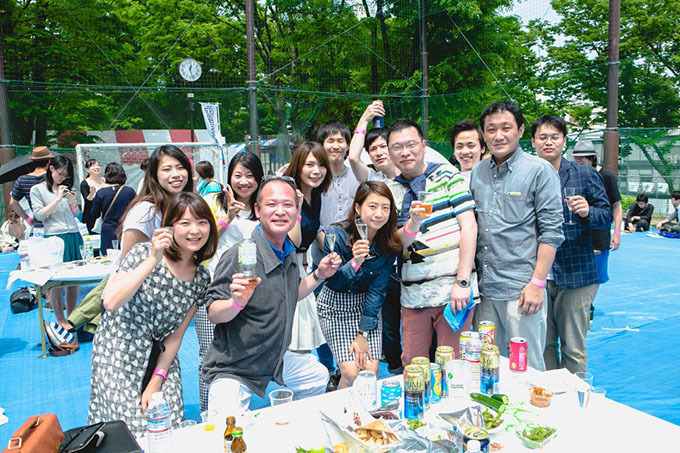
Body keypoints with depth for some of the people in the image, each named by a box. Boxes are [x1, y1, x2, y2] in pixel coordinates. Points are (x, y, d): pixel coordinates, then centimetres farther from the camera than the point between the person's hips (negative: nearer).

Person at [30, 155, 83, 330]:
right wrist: (58, 199, -8)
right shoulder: (37, 189, 4)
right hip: (54, 237, -4)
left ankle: (71, 316, 14)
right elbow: (39, 215, -3)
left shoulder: (66, 188, 16)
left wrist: (73, 202, -1)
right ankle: (60, 320, 7)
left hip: (73, 236, 4)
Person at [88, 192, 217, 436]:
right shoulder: (144, 253, -13)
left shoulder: (201, 278, 0)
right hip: (118, 355, -4)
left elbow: (176, 335, 2)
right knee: (133, 432, -7)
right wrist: (153, 259, -29)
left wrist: (156, 382, -5)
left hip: (160, 359, 5)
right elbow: (111, 302, -27)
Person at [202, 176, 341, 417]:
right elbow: (213, 314, -20)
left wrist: (319, 275, 5)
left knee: (318, 376, 24)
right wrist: (237, 302, -40)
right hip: (233, 370, -8)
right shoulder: (240, 256, -23)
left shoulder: (289, 251, 1)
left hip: (277, 360, 8)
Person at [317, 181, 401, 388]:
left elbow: (377, 290, -10)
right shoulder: (337, 234, -20)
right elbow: (334, 282, -18)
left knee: (371, 371, -7)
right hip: (335, 305, -2)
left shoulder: (390, 244, -12)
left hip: (368, 306, 3)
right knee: (352, 373, -11)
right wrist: (355, 262, -37)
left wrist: (363, 334, -13)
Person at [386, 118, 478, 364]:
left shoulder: (447, 175, 1)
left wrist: (462, 282, -12)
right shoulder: (391, 190, 9)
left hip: (452, 290, -3)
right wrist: (413, 224, -20)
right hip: (412, 295, 3)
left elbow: (469, 227, -5)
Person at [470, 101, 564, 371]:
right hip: (484, 287, 5)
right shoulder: (477, 172, 11)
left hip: (521, 289, -5)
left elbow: (551, 231, -8)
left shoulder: (539, 171, -4)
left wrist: (537, 283, -13)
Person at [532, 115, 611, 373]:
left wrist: (587, 212, -18)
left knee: (573, 349, 5)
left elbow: (607, 216, 3)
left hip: (575, 275, -2)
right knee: (542, 346, 10)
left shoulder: (586, 175, 4)